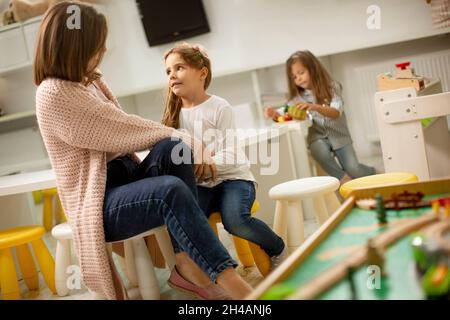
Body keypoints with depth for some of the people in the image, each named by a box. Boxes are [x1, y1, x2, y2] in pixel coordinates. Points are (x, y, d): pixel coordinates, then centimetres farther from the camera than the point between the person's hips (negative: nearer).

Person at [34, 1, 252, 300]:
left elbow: (119, 136, 8)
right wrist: (185, 138, -7)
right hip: (99, 204, -7)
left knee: (172, 149, -24)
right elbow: (122, 129, -15)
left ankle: (189, 262, -25)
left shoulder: (90, 81, 13)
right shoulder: (54, 94, -15)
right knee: (172, 190, -35)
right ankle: (233, 284, -36)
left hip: (127, 180, 8)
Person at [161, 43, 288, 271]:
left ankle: (278, 249, -1)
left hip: (232, 177, -3)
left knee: (236, 220, -32)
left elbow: (229, 157, -14)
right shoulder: (175, 113, 9)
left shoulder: (219, 107, -7)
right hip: (201, 184, 3)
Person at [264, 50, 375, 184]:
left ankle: (371, 173, 18)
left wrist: (315, 107, -41)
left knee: (354, 170, -17)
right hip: (318, 137, 2)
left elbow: (336, 113, -22)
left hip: (339, 136, -2)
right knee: (320, 151, -34)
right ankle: (343, 178, -12)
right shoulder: (299, 97, 3)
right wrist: (274, 114, -29)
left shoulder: (332, 87, -7)